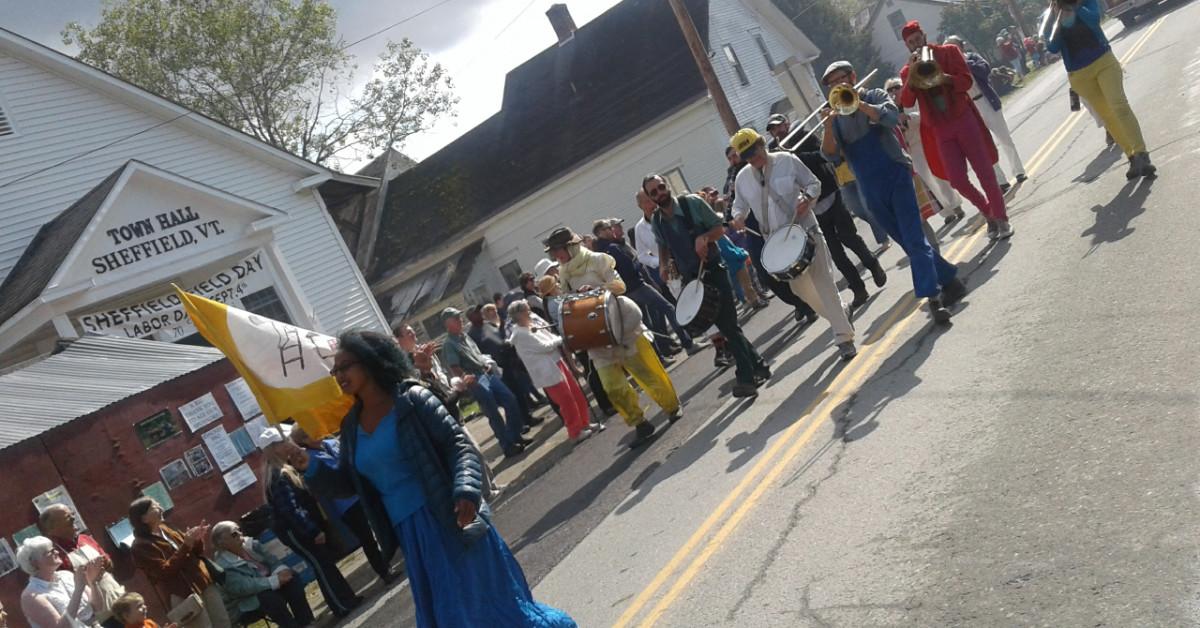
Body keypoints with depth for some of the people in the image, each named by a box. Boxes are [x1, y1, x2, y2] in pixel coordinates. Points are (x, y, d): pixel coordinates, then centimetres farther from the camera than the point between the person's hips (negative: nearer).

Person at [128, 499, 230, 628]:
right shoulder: (140, 547, -8)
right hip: (184, 595, -7)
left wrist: (198, 540, -4)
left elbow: (194, 553, 19)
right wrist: (185, 546, -23)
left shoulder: (165, 529, 13)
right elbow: (165, 571, -18)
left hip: (206, 583, 7)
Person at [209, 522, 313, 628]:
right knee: (271, 597, -34)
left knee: (291, 579, -16)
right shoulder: (223, 566, -21)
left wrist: (281, 570, -26)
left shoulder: (250, 543, 1)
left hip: (267, 587, 7)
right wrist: (275, 580, -36)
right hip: (245, 605, -7)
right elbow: (241, 587, -31)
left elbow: (271, 560, -2)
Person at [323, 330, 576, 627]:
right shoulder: (351, 425, 8)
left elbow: (458, 444, -14)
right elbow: (349, 482, 17)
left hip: (448, 519, -6)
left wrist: (466, 491, -27)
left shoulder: (411, 399, -8)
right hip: (410, 533, 6)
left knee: (488, 597, -1)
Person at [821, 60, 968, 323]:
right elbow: (832, 155, -4)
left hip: (896, 176, -4)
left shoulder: (874, 96, 4)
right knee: (909, 243, 10)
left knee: (914, 240, -14)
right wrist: (828, 125, -19)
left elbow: (891, 117, -18)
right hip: (872, 190, 4)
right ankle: (948, 279, 24)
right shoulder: (836, 115, 11)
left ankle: (932, 296, -15)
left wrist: (857, 102, -18)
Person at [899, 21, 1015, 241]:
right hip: (940, 130, 2)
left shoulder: (948, 52, 3)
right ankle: (989, 213, 20)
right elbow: (906, 103, -8)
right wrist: (912, 74, -19)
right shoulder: (907, 71, 7)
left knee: (984, 171, -4)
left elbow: (967, 81, -7)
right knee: (957, 180, -1)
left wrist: (944, 77, -24)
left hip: (963, 119, -2)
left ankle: (1001, 218, 6)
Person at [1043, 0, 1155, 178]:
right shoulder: (1050, 20, 2)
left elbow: (1094, 19, -18)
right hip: (1080, 76, 2)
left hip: (1104, 62, -1)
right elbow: (1052, 48, -9)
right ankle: (1133, 157, 12)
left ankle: (1141, 155, -20)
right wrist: (1057, 22, -18)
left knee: (1119, 105, -17)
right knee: (1107, 116, 5)